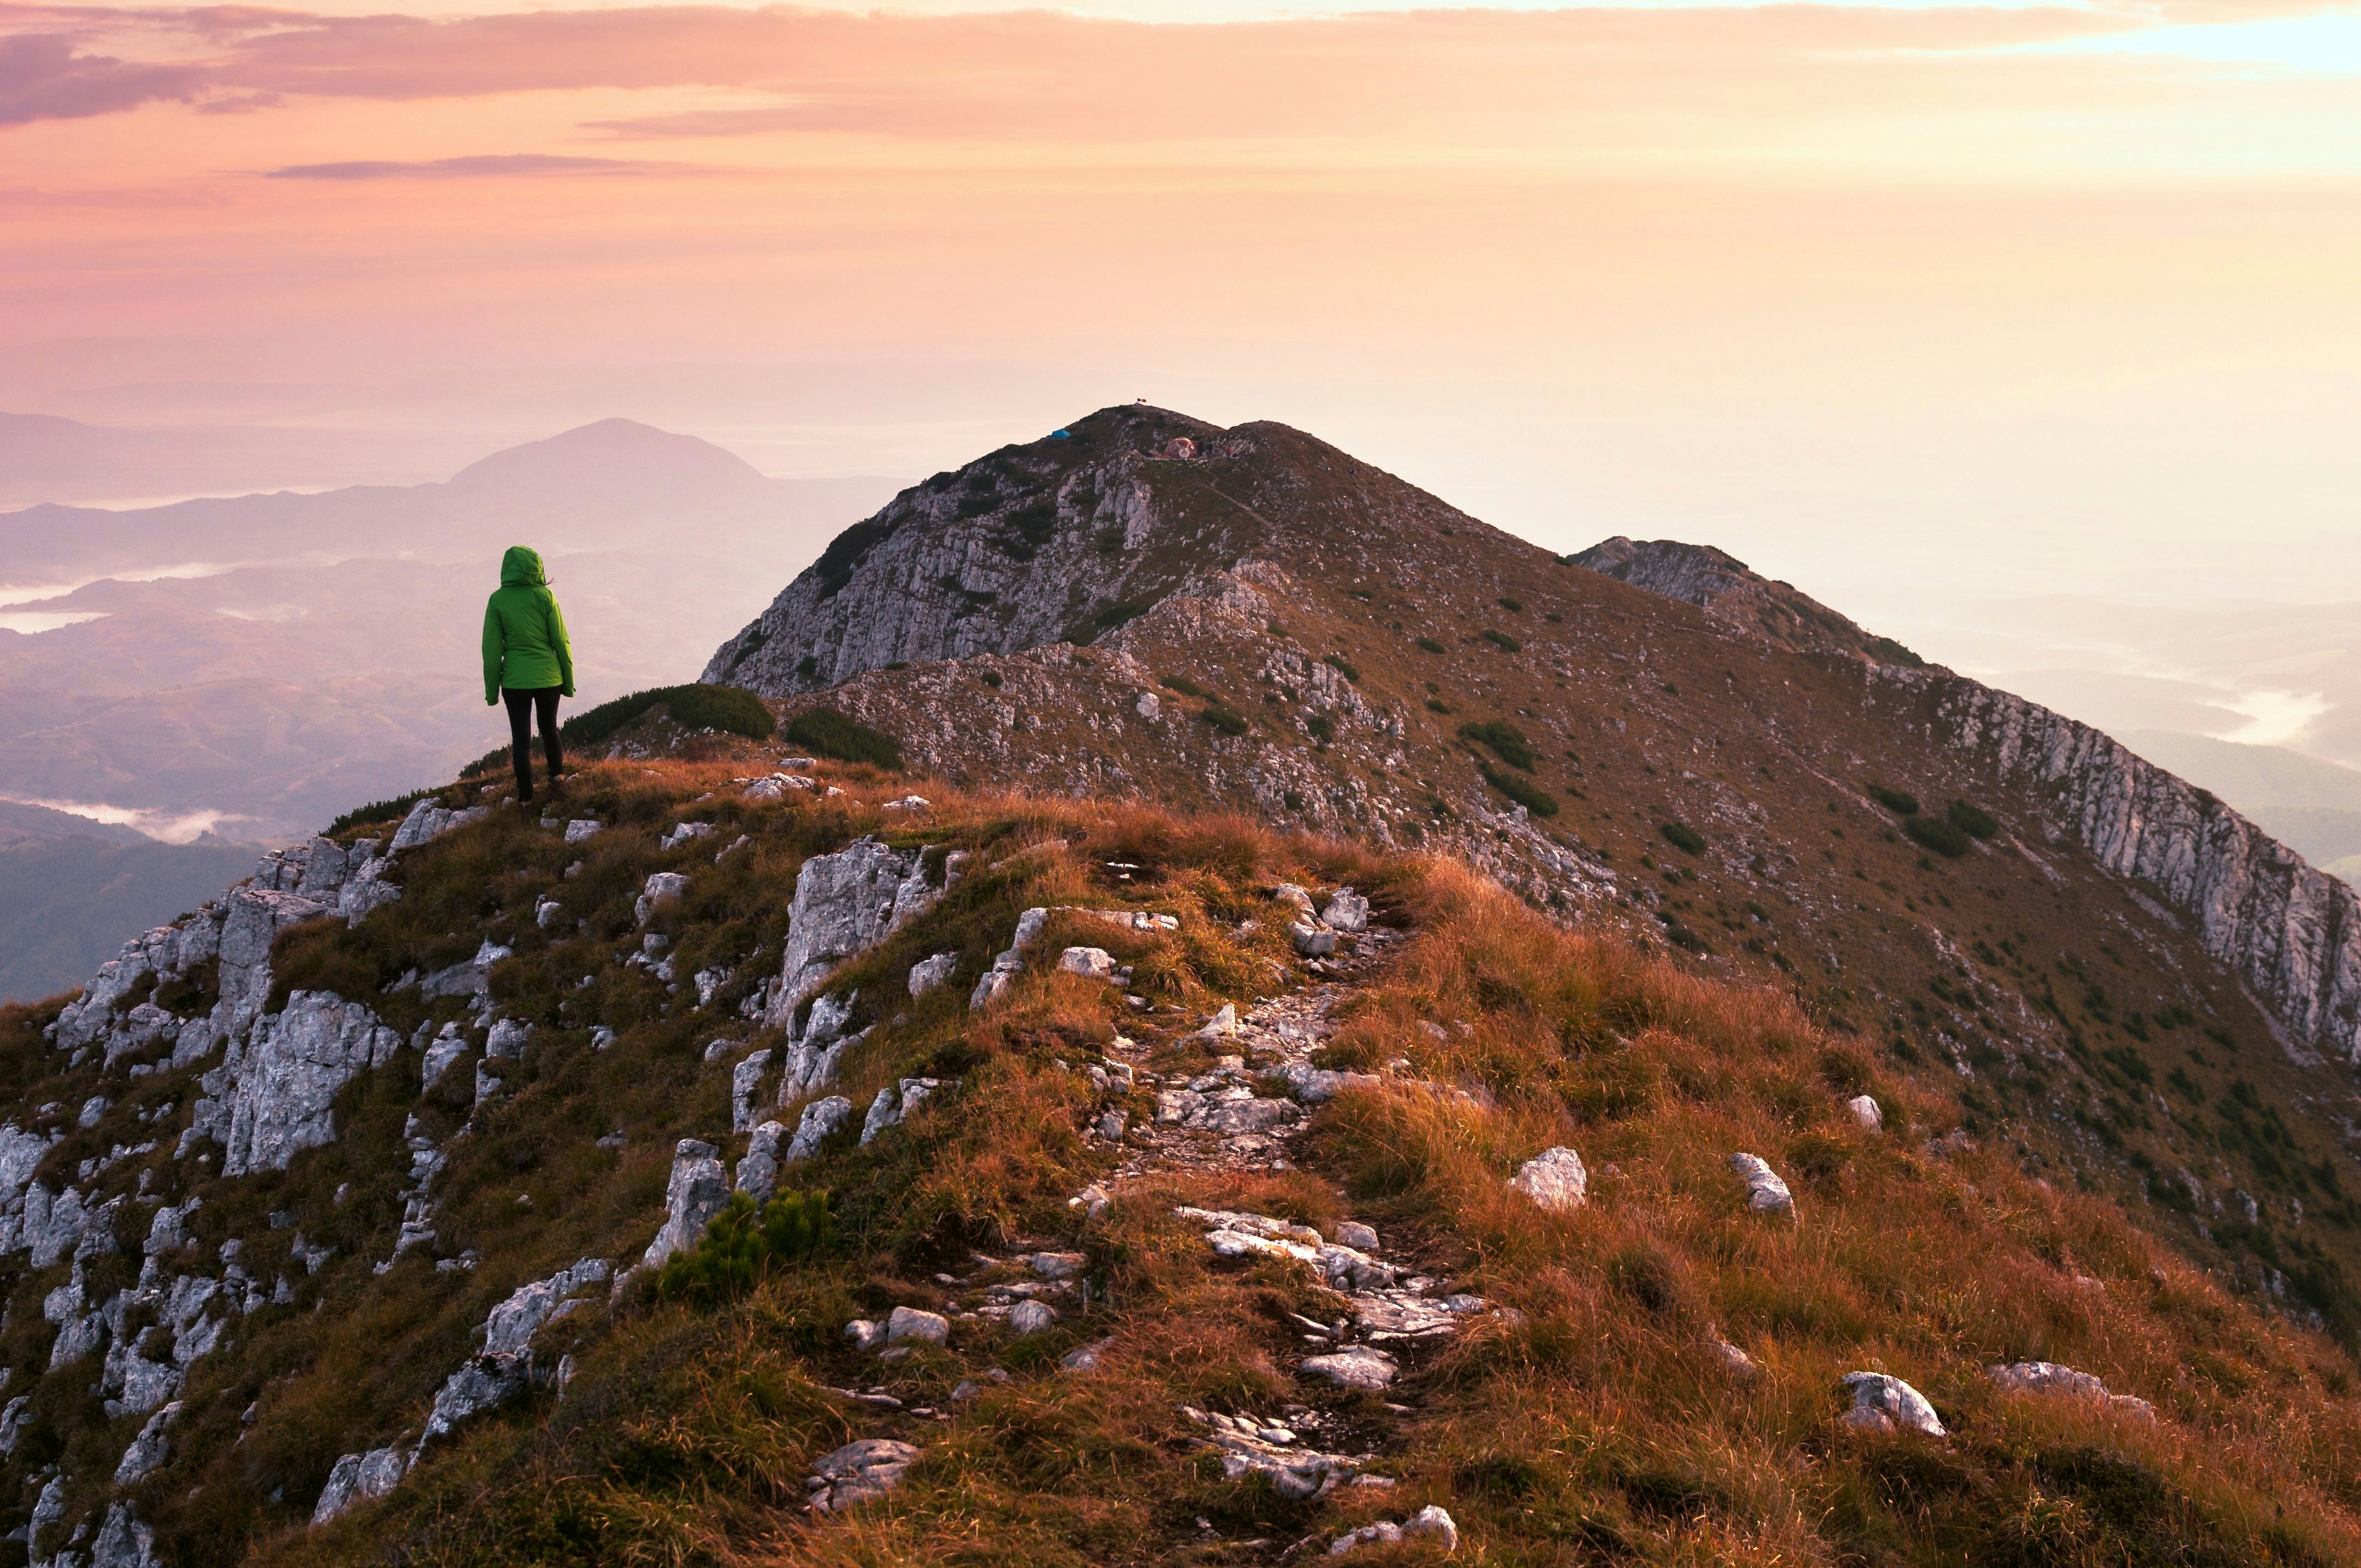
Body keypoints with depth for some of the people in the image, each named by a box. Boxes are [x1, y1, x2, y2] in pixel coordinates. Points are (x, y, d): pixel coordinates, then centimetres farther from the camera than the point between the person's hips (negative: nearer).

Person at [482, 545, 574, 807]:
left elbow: (492, 648, -3)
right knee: (549, 729, 23)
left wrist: (491, 689, 5)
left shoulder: (497, 600, -6)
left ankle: (526, 798, 10)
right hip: (548, 677, 0)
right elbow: (561, 641, -3)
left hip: (515, 680, 0)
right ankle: (556, 777, 19)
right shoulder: (545, 597, -7)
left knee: (521, 740, 7)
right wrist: (568, 681, 7)